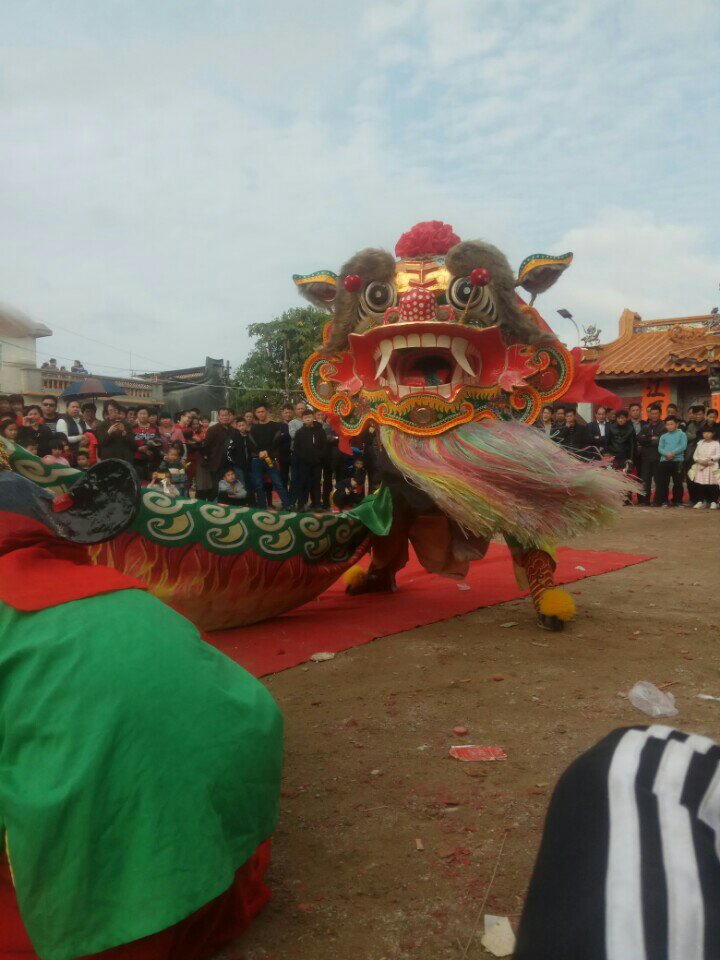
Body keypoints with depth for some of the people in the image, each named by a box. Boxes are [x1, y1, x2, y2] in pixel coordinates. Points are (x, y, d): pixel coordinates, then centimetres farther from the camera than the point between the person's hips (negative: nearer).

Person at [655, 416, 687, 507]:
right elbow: (660, 448, 3)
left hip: (677, 461, -2)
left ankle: (677, 501, 9)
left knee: (678, 482, 0)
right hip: (664, 461, 2)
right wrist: (667, 454, -17)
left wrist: (673, 453, -18)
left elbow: (683, 446, -7)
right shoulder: (663, 436, 14)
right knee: (663, 482, 2)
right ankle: (664, 501, 8)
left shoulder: (681, 434, 7)